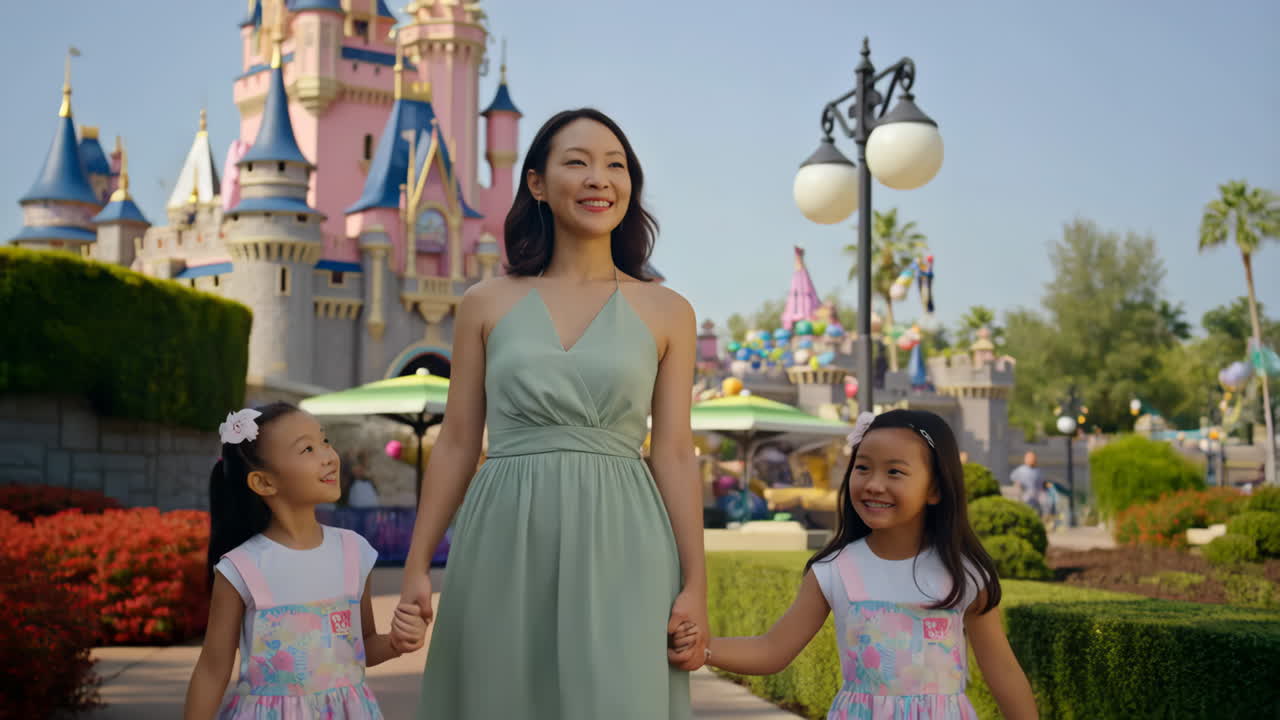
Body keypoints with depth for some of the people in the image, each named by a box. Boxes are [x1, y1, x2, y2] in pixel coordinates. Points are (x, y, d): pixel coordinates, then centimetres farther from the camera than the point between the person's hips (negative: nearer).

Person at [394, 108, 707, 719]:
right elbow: (457, 443, 9)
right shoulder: (486, 304, 8)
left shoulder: (666, 313, 7)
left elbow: (675, 455, 4)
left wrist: (695, 584, -1)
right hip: (505, 549, 1)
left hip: (617, 551, 0)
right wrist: (416, 565, 5)